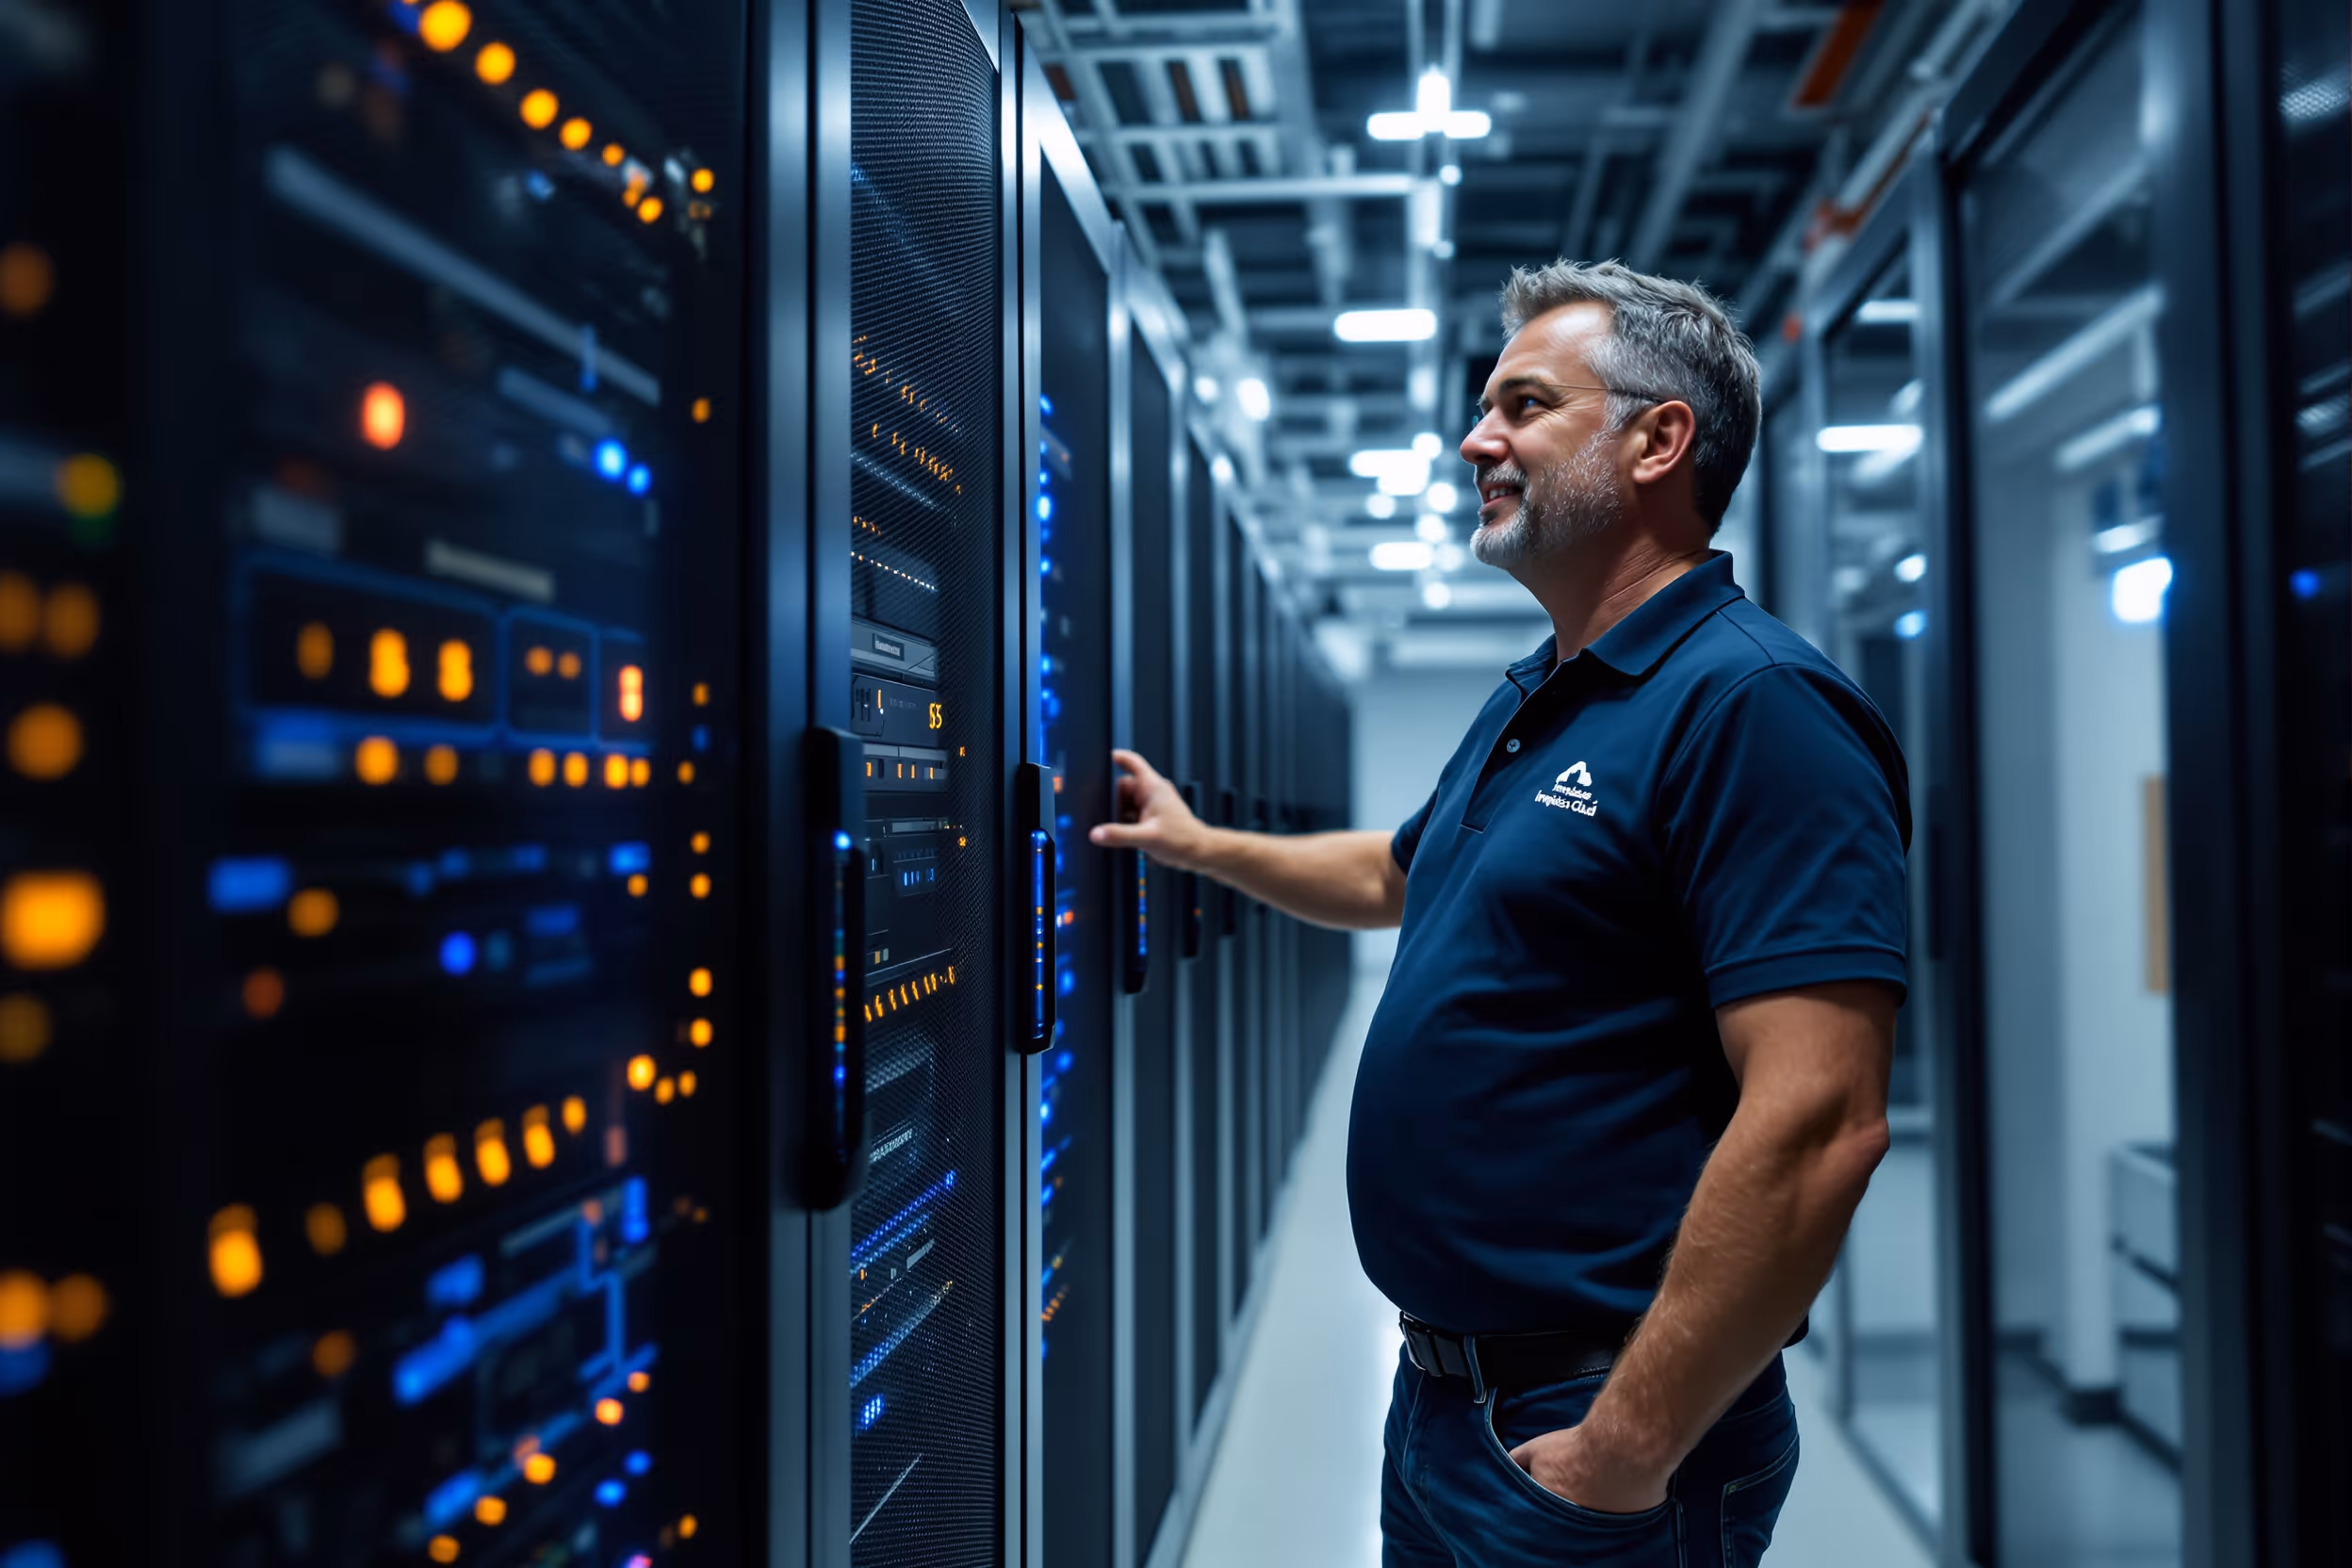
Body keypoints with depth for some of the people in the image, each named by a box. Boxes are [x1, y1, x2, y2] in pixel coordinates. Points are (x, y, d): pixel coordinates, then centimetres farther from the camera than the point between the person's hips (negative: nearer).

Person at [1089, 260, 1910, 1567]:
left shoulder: (1753, 703, -20)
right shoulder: (1530, 700, 10)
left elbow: (1817, 1125, -28)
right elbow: (1399, 875, 30)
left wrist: (1625, 1452, -24)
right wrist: (1198, 843, 30)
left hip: (1586, 1425, -9)